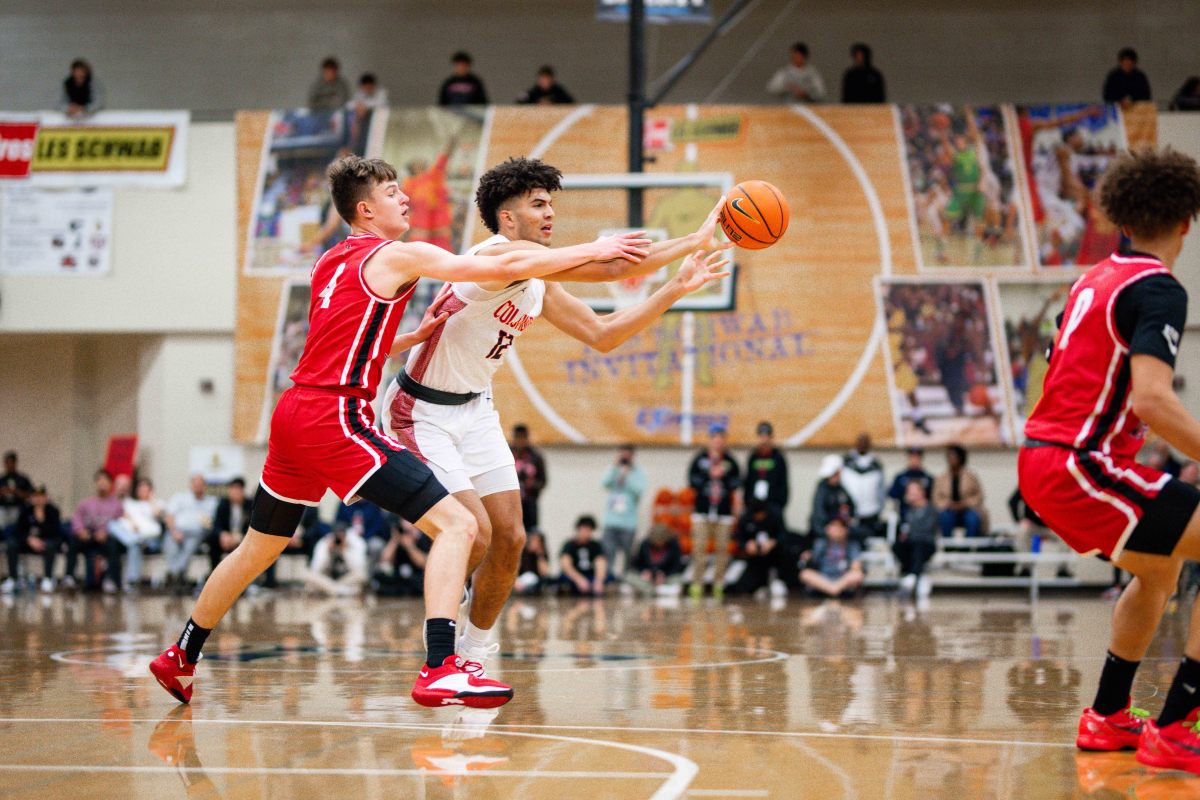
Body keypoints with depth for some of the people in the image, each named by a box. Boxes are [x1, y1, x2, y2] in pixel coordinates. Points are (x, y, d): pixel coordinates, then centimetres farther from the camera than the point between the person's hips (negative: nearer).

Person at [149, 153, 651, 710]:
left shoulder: (330, 263, 20)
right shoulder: (397, 256, -4)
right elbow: (508, 267, -9)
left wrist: (415, 337, 20)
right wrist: (594, 251, -2)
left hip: (293, 414, 9)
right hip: (336, 420, -9)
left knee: (258, 548, 26)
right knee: (457, 525, -12)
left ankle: (180, 658, 38)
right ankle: (440, 669, -25)